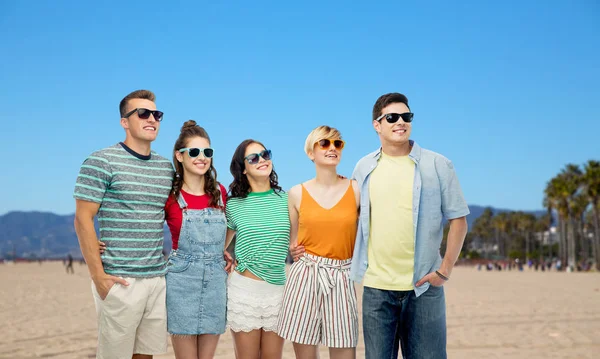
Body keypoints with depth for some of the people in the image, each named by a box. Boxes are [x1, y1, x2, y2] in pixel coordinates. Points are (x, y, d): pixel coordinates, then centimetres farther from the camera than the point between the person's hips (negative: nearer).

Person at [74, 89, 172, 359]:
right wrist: (98, 275, -13)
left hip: (158, 279, 5)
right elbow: (83, 220, -8)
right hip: (120, 281, -5)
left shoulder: (167, 167, 12)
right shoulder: (101, 162, -5)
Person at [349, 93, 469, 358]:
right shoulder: (364, 168, 7)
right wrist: (358, 263, 9)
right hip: (376, 286, 2)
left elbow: (458, 219, 0)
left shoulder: (438, 165, -1)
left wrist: (445, 269, -7)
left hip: (423, 286, -2)